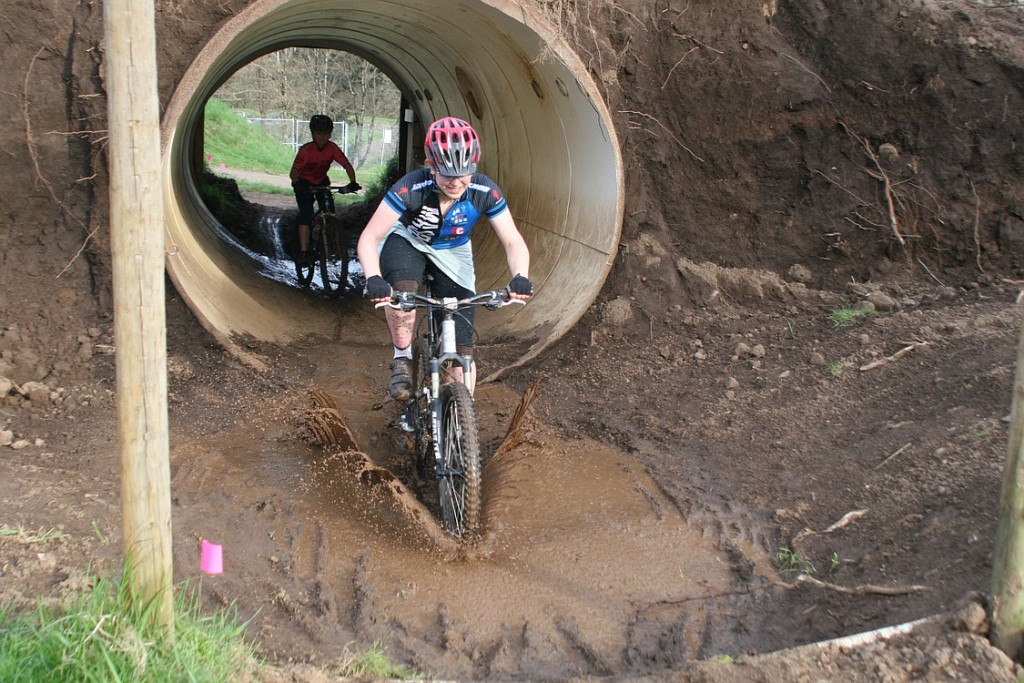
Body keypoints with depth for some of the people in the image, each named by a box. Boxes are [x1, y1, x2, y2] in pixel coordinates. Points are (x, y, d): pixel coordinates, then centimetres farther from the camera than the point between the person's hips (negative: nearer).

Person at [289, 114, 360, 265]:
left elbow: (347, 165, -21)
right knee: (306, 215, -17)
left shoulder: (332, 148, -18)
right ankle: (303, 252, -19)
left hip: (322, 182, 4)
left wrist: (353, 182, -38)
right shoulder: (305, 150, -27)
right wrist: (298, 184, -52)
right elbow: (293, 172, -31)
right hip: (304, 183, -4)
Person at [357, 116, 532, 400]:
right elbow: (369, 238, -32)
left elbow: (513, 241, -22)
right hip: (408, 241, -2)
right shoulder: (411, 187, -34)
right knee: (402, 290, -38)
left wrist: (520, 277, -43)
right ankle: (402, 361, -12)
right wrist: (373, 278, -51)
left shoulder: (485, 192, -28)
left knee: (462, 349, -7)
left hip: (452, 253, 2)